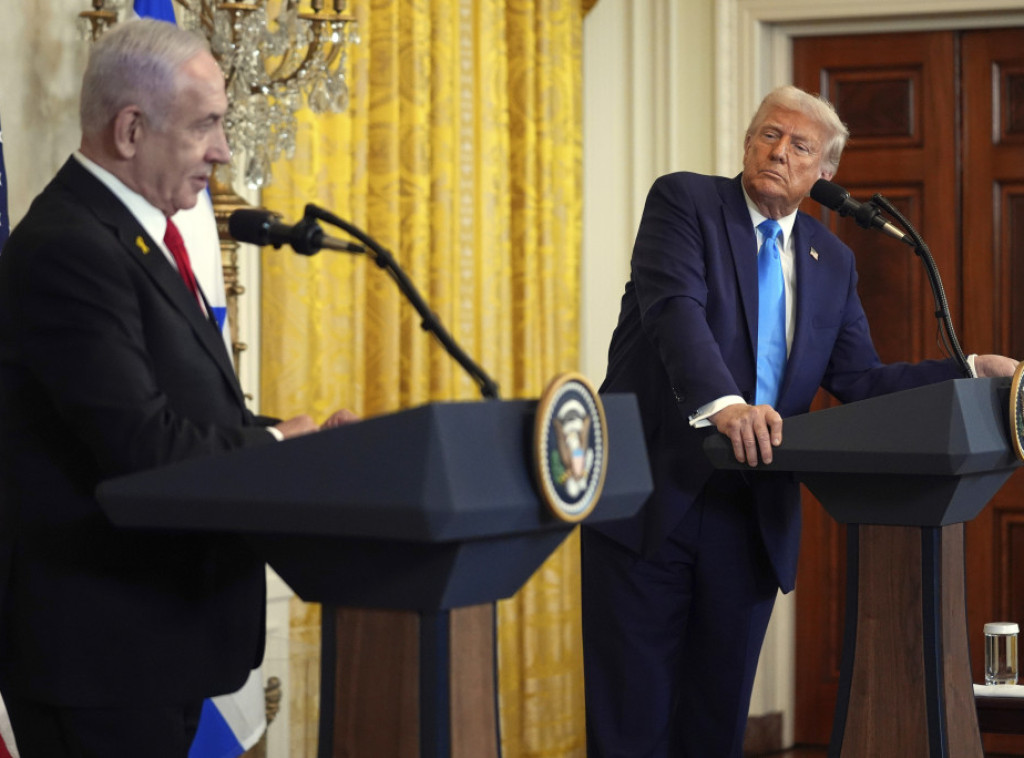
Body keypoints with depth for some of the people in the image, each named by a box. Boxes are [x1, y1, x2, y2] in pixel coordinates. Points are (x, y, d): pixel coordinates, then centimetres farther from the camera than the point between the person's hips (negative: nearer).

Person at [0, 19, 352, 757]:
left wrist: (301, 439, -2)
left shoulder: (136, 235, 15)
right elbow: (144, 448, -24)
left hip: (156, 631, 10)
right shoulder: (67, 250, -18)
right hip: (98, 644, -10)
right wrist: (278, 442, -8)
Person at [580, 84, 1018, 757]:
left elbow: (859, 380, 10)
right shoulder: (684, 202, -3)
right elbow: (675, 305, -20)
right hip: (651, 500, -5)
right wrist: (722, 403, -38)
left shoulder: (832, 261, 14)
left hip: (752, 518, 5)